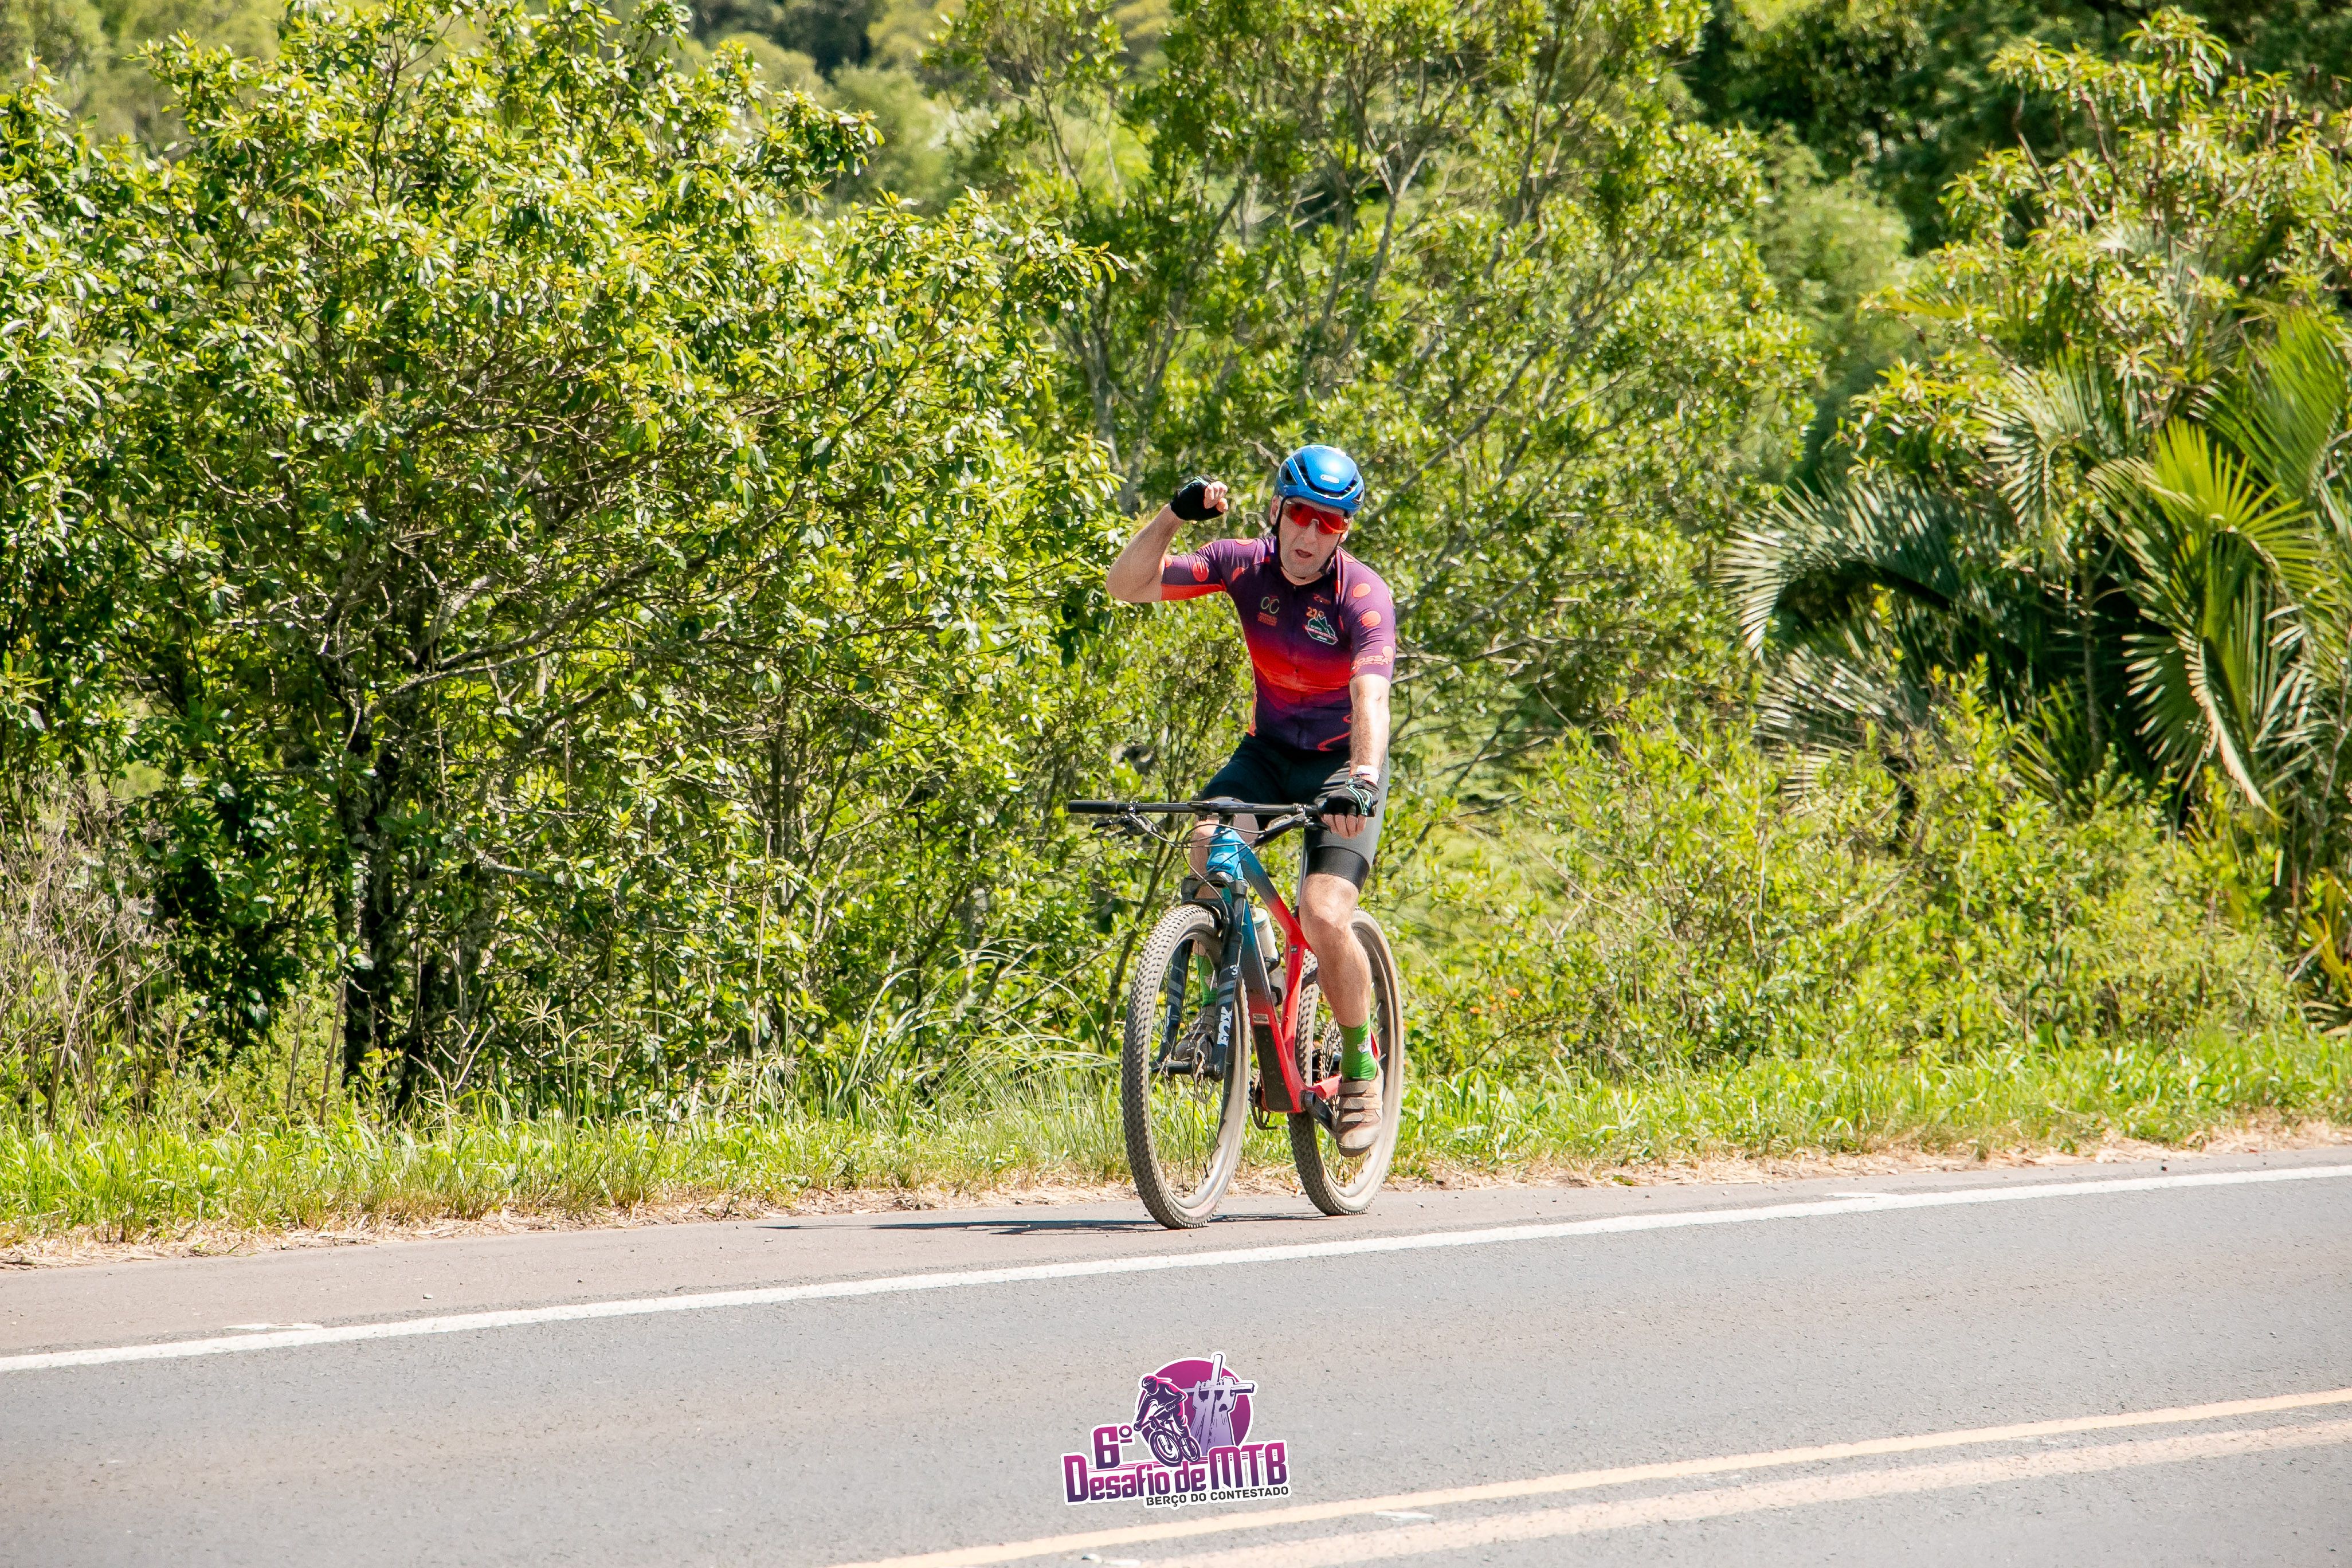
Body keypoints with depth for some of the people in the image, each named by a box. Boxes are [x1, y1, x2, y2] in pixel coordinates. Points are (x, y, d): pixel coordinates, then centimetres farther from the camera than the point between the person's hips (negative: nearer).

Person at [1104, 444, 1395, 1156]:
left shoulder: (1363, 595, -22)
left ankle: (1360, 1068, 3)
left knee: (1325, 918, -22)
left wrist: (1362, 778, -55)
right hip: (1268, 752, 3)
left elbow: (1370, 696, -37)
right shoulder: (1245, 565, -11)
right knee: (1209, 850, -29)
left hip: (1341, 764, -3)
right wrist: (1174, 515, -33)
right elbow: (1127, 584, -17)